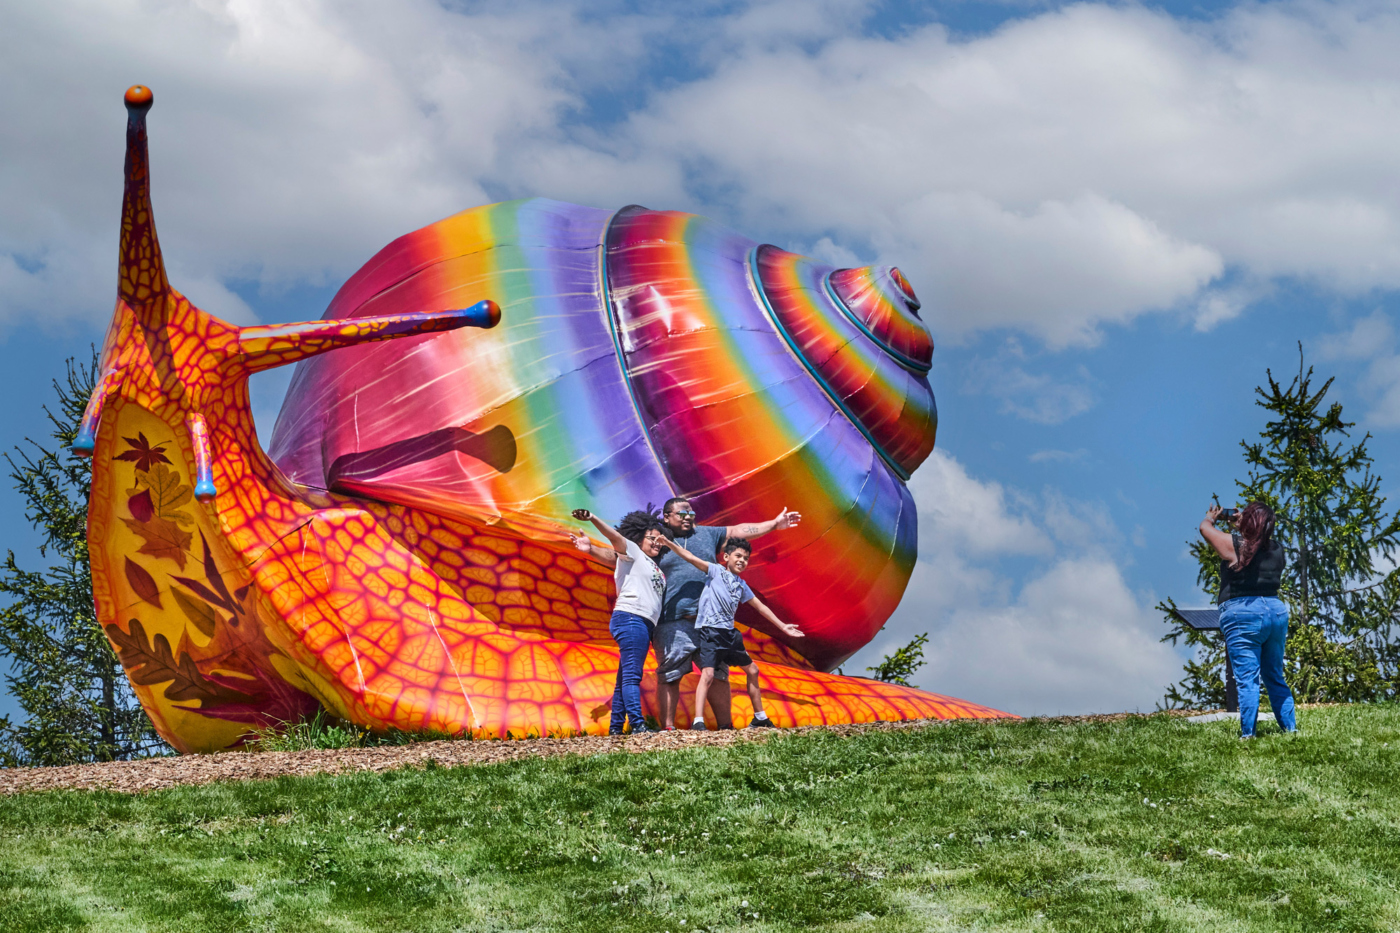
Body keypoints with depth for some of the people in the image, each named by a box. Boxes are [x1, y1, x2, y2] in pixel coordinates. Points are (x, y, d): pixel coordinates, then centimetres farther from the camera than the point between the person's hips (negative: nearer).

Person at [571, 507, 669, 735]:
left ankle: (616, 728, 9)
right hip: (630, 617, -9)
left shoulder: (652, 566, 27)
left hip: (644, 624, 9)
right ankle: (638, 725, -25)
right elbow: (615, 537, -11)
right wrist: (592, 519, -28)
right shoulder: (632, 553, 3)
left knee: (626, 678, 8)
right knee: (631, 675, -16)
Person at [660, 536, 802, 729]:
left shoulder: (741, 585, 17)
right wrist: (670, 545, -22)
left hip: (730, 633, 8)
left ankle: (760, 718, 29)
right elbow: (691, 558, -10)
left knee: (752, 670, 15)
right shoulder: (716, 571, 1)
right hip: (710, 631, -8)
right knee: (708, 674, -23)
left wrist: (783, 626, 27)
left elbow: (760, 607, 25)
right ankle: (698, 722, -30)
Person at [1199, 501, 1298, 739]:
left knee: (1247, 679, -6)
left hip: (1243, 614, -6)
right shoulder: (1276, 550, 5)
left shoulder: (1234, 545, -9)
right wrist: (1240, 526, 33)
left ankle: (1247, 733, -8)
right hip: (1277, 612, 6)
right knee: (1275, 678, 16)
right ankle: (1290, 727, 17)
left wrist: (1211, 516, 28)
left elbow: (1204, 527, 8)